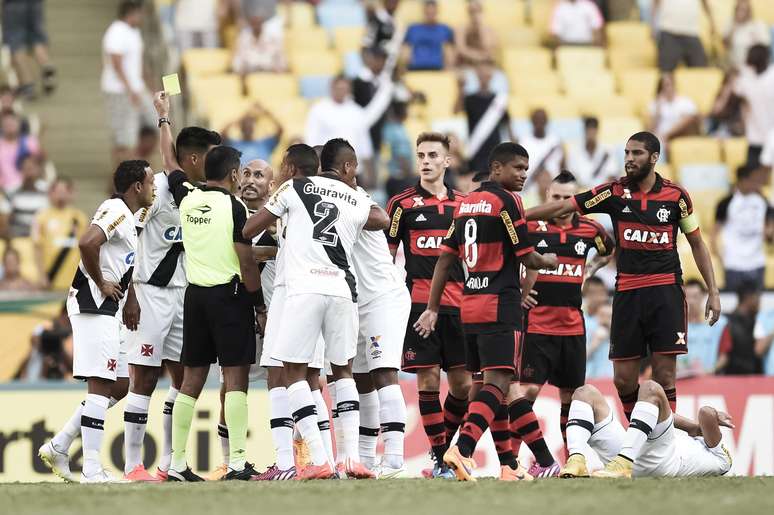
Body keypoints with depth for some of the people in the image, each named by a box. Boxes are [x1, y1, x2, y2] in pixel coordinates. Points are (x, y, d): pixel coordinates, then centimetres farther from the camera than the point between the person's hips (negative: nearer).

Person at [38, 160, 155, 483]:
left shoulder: (128, 217, 18)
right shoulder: (115, 211, -13)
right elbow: (87, 243, -30)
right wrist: (101, 284, -19)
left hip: (109, 310, 10)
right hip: (93, 305, -10)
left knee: (120, 385, 13)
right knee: (101, 385, -9)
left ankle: (58, 447, 15)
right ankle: (92, 471, -9)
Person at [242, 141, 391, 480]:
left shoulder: (295, 188, 7)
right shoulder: (359, 203, 14)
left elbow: (248, 231, 10)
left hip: (305, 289, -3)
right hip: (342, 290, 3)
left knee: (294, 371, 4)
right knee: (343, 370, 18)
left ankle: (319, 460, -7)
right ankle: (351, 457, 8)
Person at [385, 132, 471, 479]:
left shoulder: (462, 204, 13)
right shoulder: (402, 203, 3)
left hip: (458, 304, 3)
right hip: (420, 303, -3)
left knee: (463, 383, 1)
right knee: (428, 380, -5)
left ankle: (447, 448, 18)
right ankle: (437, 458, 0)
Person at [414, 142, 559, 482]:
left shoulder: (466, 203, 15)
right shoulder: (506, 201, -8)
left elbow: (446, 258, 15)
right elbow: (526, 258, -9)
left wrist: (432, 309, 16)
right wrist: (549, 262, 14)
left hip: (469, 304, 8)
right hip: (499, 304, -8)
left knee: (495, 382, 13)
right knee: (498, 382, -14)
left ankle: (509, 464, 16)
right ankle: (463, 448, -32)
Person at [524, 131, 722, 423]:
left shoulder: (676, 196, 1)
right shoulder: (614, 192, 3)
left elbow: (697, 244, 10)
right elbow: (561, 208, 1)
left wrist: (713, 292, 6)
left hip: (666, 291, -2)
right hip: (627, 292, 2)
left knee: (664, 375, -6)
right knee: (623, 379, 1)